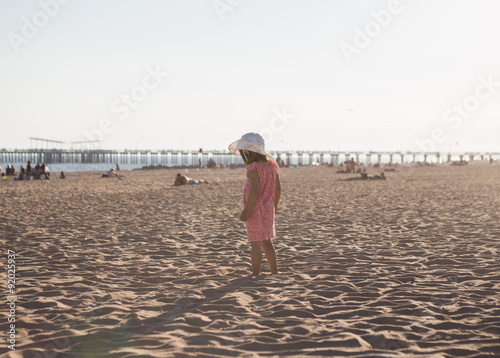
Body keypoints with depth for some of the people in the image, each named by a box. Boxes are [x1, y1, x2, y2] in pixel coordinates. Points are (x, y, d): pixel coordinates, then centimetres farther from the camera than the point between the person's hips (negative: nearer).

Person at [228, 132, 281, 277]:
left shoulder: (253, 167, -17)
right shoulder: (272, 165, 4)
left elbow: (255, 190, -26)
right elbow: (278, 188, 10)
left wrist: (246, 210, -23)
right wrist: (274, 205, 23)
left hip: (255, 210, -8)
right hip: (268, 208, 8)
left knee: (255, 243, -2)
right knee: (267, 242, 18)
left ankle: (255, 274, 2)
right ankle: (274, 272, 22)